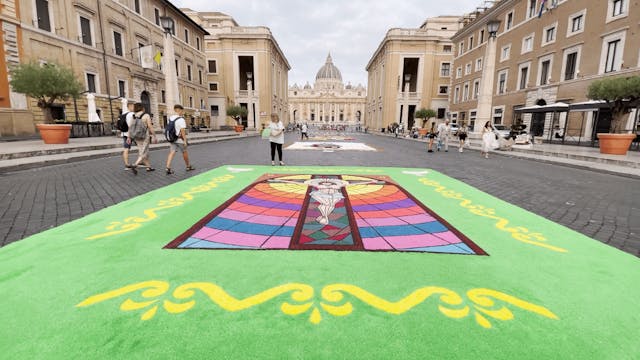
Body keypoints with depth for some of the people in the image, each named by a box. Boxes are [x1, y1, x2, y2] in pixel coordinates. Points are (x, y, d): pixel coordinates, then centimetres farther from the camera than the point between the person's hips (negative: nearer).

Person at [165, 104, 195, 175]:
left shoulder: (170, 118, 8)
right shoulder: (181, 119, -16)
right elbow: (182, 131, -21)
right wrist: (185, 140, -17)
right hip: (179, 139, -6)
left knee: (171, 153, 1)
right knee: (184, 152, 11)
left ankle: (168, 168, -12)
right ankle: (188, 166, 26)